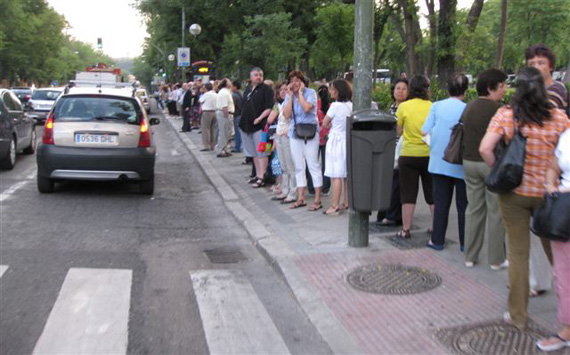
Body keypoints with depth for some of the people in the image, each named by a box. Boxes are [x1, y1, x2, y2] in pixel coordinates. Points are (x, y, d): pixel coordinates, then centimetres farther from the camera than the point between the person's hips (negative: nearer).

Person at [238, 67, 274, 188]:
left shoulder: (266, 89, -6)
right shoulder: (248, 89, 17)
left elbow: (270, 108, -13)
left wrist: (260, 118, -20)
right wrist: (243, 121, 16)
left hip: (259, 125, -8)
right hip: (247, 126, 8)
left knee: (261, 153, -6)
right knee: (254, 153, 14)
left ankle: (261, 178, -5)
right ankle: (257, 175, 24)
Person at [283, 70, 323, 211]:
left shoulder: (310, 92, -4)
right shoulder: (289, 95, 9)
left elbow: (307, 108, -22)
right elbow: (287, 114, -5)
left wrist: (300, 93, -11)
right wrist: (291, 95, -5)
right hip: (295, 134, 5)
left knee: (313, 166, -4)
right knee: (298, 167, 10)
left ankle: (317, 200, 0)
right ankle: (300, 198, 18)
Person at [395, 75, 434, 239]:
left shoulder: (403, 107, -7)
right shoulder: (433, 107, -4)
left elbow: (398, 131, 0)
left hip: (408, 155, -1)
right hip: (430, 155, 1)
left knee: (408, 194, 7)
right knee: (432, 194, 14)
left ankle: (406, 229, 10)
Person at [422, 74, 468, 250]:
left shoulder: (436, 106, -3)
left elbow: (425, 131, -4)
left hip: (439, 162, 2)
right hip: (460, 163, -2)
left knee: (441, 203, 11)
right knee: (463, 204, 9)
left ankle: (437, 240, 15)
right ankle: (465, 242, 15)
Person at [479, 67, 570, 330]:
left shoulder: (505, 115, -8)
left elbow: (485, 149, -18)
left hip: (514, 192, -1)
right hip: (548, 194, 1)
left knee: (518, 253, 9)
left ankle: (518, 314, 18)